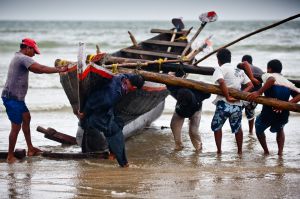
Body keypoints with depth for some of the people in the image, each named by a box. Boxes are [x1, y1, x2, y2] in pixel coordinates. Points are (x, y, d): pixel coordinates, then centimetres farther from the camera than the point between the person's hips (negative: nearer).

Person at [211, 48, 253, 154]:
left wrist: (228, 97, -18)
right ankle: (240, 151, 27)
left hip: (224, 103, -5)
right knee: (237, 128, 23)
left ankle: (219, 150, 10)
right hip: (237, 105, 5)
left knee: (216, 126, 15)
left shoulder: (220, 69, -2)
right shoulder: (239, 71, 18)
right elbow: (250, 85, 11)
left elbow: (221, 82, -22)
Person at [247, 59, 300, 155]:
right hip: (283, 114, 4)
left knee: (259, 128, 29)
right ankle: (280, 151, 22)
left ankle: (266, 151, 30)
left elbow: (272, 79, -27)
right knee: (280, 129, 37)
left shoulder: (267, 75, 1)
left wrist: (258, 93, -25)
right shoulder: (288, 82, 14)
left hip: (268, 113, -4)